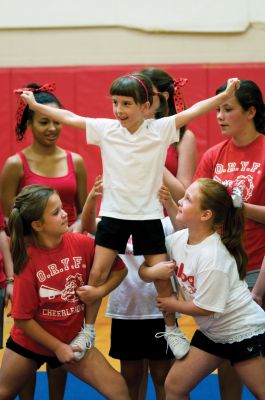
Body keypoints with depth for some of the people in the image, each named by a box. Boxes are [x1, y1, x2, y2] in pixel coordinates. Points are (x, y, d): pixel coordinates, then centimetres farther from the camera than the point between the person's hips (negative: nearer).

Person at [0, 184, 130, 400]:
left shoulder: (82, 243, -15)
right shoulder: (27, 259, -21)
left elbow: (119, 268, -1)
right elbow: (23, 318, -15)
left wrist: (100, 291, -19)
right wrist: (57, 347, -11)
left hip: (72, 339, 2)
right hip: (29, 341, -2)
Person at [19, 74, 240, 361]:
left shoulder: (161, 129, -9)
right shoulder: (105, 129, -4)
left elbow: (193, 111, -14)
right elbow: (69, 117, 2)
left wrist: (225, 95, -25)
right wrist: (35, 105, 4)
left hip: (148, 215, -1)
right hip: (113, 213, 1)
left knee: (161, 275, 2)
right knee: (97, 272, -3)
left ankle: (171, 329, 22)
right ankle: (87, 330, 11)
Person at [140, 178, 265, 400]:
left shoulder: (213, 258, -29)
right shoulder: (179, 239, -7)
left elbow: (204, 308, -22)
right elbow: (146, 266, 1)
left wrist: (173, 304, -7)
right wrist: (149, 272, -23)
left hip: (245, 332, -8)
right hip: (211, 332, 8)